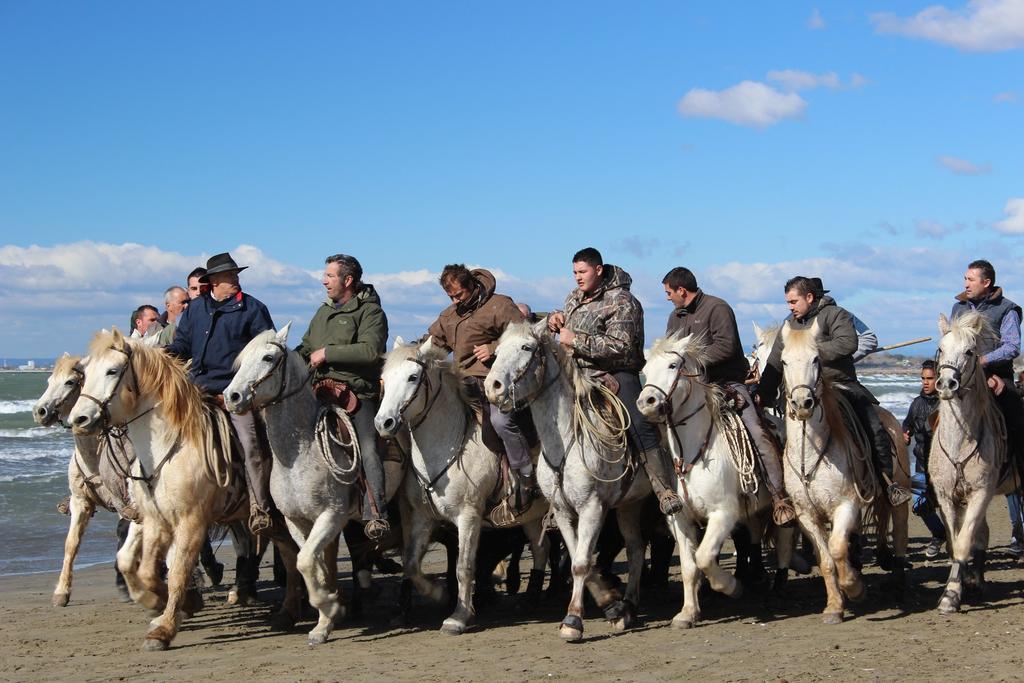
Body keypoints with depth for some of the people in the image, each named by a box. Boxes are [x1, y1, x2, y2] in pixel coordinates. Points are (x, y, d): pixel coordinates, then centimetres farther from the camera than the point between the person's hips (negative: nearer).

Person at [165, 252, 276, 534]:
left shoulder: (252, 308, 5)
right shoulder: (195, 309, 15)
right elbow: (183, 343, 19)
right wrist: (168, 350, -3)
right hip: (201, 389, 4)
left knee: (250, 443, -16)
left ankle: (260, 507, -12)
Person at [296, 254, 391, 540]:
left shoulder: (370, 312, 0)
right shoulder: (323, 312, 24)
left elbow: (371, 350, -16)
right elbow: (306, 348, 33)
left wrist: (328, 353, -15)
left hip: (357, 390, -7)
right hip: (321, 390, 7)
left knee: (368, 449, -18)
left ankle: (376, 516, -20)